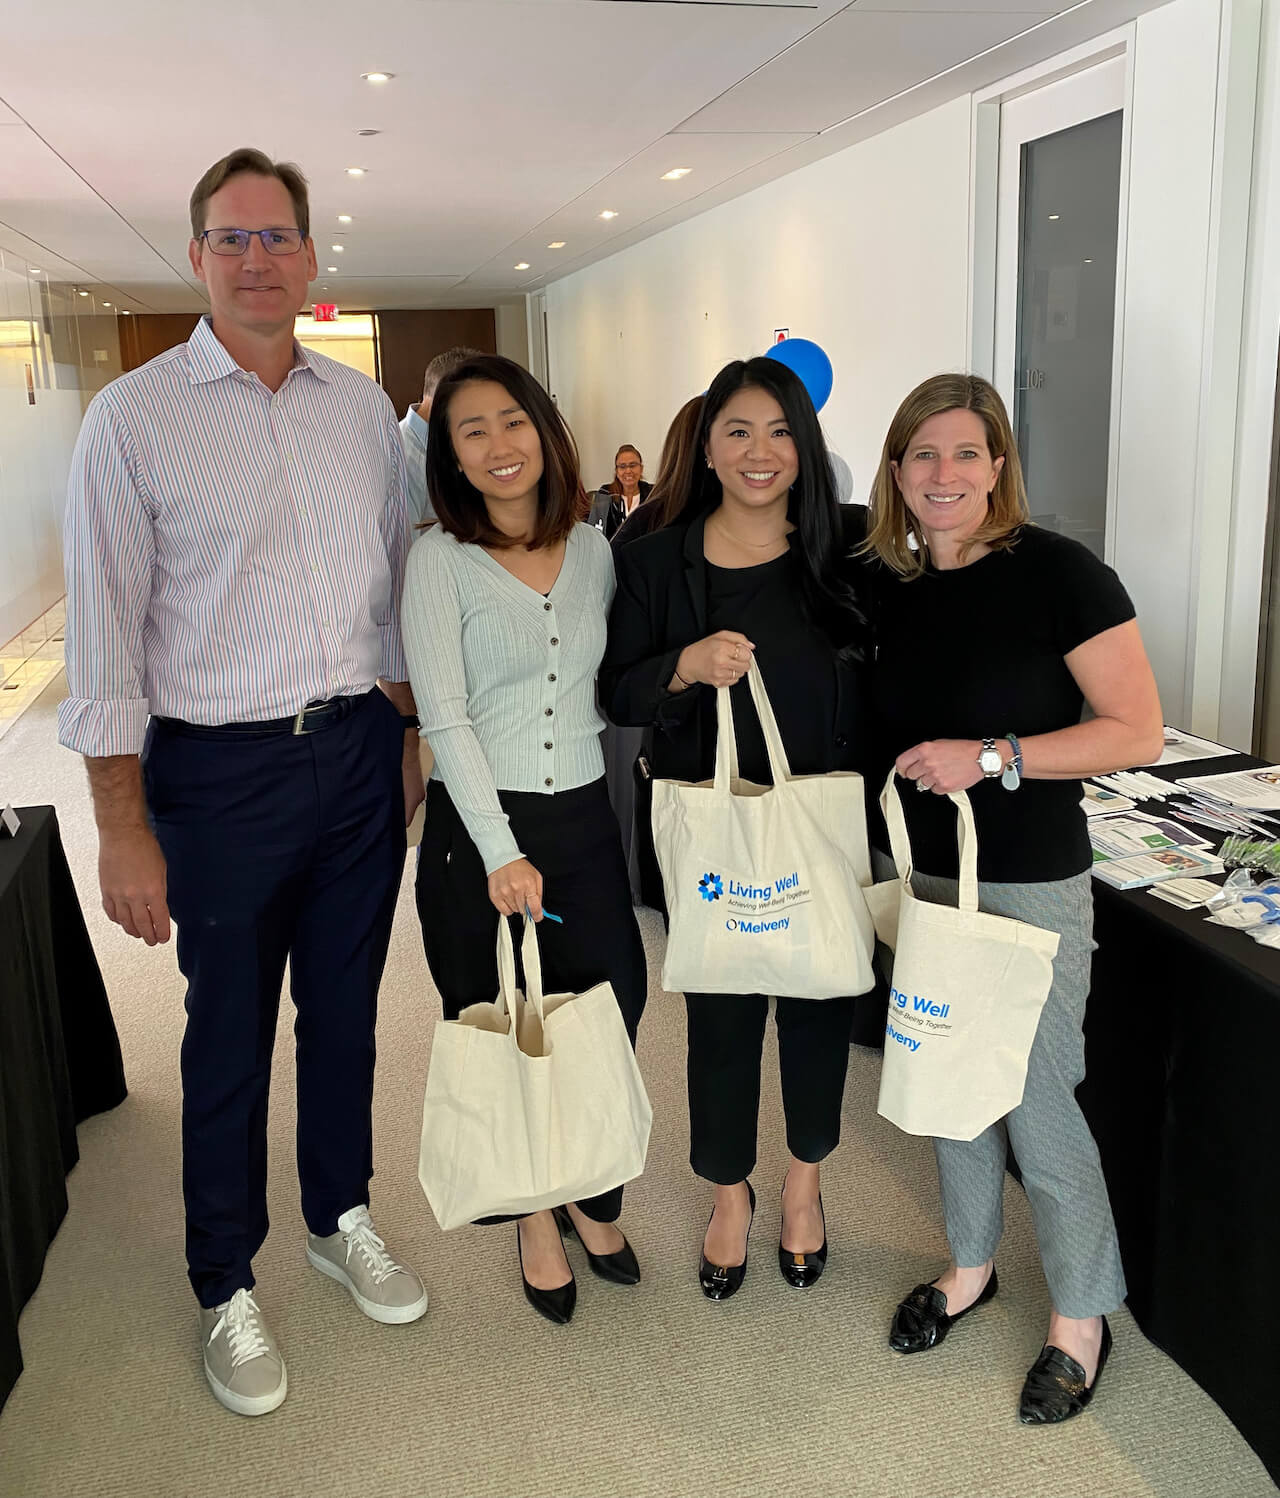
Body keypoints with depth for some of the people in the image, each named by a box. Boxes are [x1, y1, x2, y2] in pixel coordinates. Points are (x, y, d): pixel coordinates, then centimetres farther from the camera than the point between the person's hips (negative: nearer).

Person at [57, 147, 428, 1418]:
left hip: (360, 752, 4)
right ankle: (225, 1287, 29)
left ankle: (340, 1219, 40)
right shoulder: (134, 416, -6)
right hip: (222, 773, -4)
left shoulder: (363, 405, 7)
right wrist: (122, 825, -11)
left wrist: (407, 733, 11)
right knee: (228, 1035, 9)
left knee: (345, 1007, 17)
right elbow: (104, 631, -8)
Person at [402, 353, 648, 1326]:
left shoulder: (595, 551, 6)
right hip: (476, 825, -3)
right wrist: (501, 852, -18)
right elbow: (445, 716, -12)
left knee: (607, 1016, 8)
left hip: (584, 816, 3)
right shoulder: (440, 558, -6)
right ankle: (535, 1213, 33)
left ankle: (591, 1196, 35)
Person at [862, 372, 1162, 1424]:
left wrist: (990, 759, -24)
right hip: (913, 874, 6)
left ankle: (1082, 1318, 27)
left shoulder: (1058, 573, -15)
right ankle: (971, 1266, 40)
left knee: (1038, 1104, 3)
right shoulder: (883, 583, 2)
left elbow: (1138, 732, -17)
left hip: (1029, 885, -5)